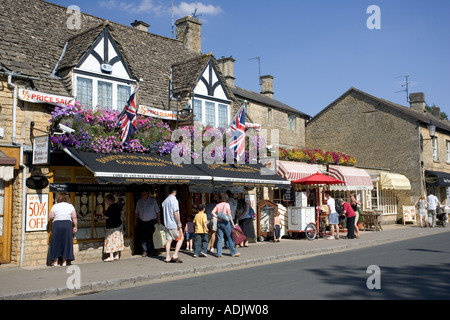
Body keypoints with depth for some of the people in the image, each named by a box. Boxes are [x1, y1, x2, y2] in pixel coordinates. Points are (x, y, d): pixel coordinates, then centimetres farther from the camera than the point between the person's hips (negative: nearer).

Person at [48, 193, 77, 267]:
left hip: (57, 225, -1)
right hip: (68, 225, 1)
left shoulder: (55, 206, 2)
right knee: (66, 243, 7)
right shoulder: (70, 206, 5)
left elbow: (50, 217, -2)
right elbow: (74, 217, -1)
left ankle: (55, 261, 11)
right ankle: (64, 261, 10)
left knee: (56, 243, 7)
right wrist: (75, 226, 5)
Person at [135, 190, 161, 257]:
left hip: (152, 221, -2)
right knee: (143, 238, 1)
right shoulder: (139, 201, 9)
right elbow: (136, 212, 17)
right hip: (142, 222, 2)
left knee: (152, 236, -2)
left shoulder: (153, 200, 1)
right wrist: (135, 220, 12)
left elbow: (157, 211, 3)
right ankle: (144, 251, 7)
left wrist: (159, 220, -1)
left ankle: (152, 250, 9)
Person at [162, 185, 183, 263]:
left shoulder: (165, 201, 12)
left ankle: (167, 257, 9)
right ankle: (175, 255, -5)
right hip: (174, 224, -7)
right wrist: (179, 223, -14)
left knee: (169, 240, 9)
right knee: (181, 238, 2)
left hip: (167, 224, 7)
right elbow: (175, 213, -19)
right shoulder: (174, 200, -13)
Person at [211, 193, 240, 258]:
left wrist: (217, 217, -2)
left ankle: (219, 253, 5)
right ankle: (233, 252, 10)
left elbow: (212, 212, 0)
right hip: (226, 222, -5)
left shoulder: (218, 205, 9)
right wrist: (233, 223, -8)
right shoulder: (227, 204, -6)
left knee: (220, 239, 6)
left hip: (219, 222, 5)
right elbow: (229, 214, -10)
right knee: (230, 238, 4)